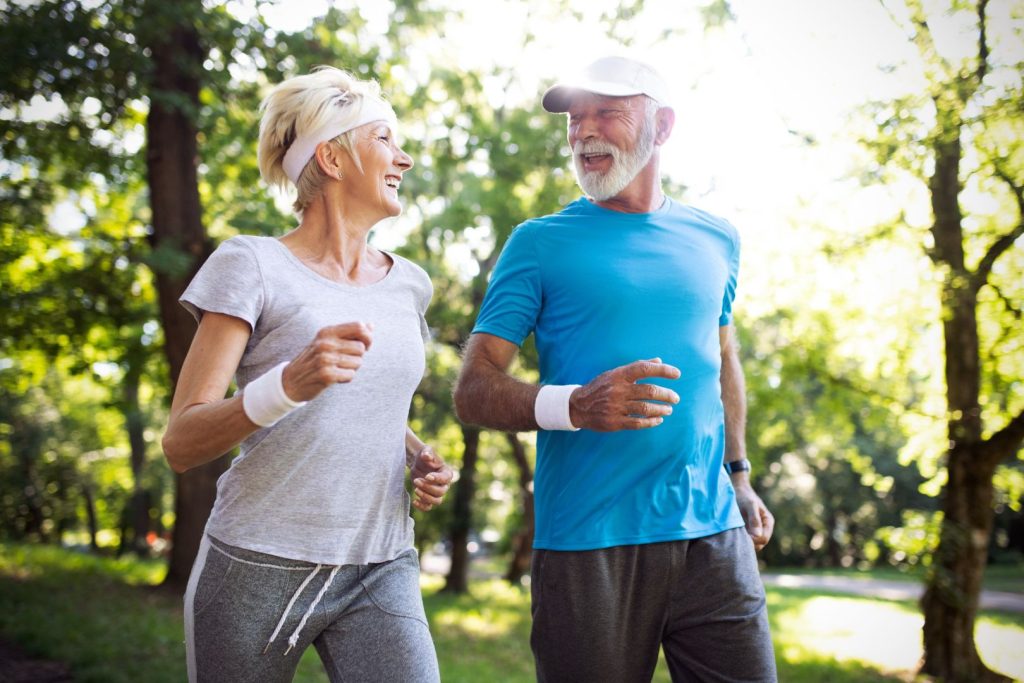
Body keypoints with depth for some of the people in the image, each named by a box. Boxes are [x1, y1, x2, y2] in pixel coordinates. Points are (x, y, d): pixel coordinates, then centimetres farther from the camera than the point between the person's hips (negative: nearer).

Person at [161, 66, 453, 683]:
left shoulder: (408, 284, 10)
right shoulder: (254, 267, -6)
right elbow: (181, 445, -11)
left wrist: (421, 458, 5)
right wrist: (290, 384, -28)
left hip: (380, 572, 4)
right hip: (259, 568, -3)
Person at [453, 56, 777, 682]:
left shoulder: (715, 240, 12)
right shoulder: (541, 243, 0)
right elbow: (473, 390, -5)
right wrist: (575, 406, -22)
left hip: (712, 535, 3)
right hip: (587, 549, -3)